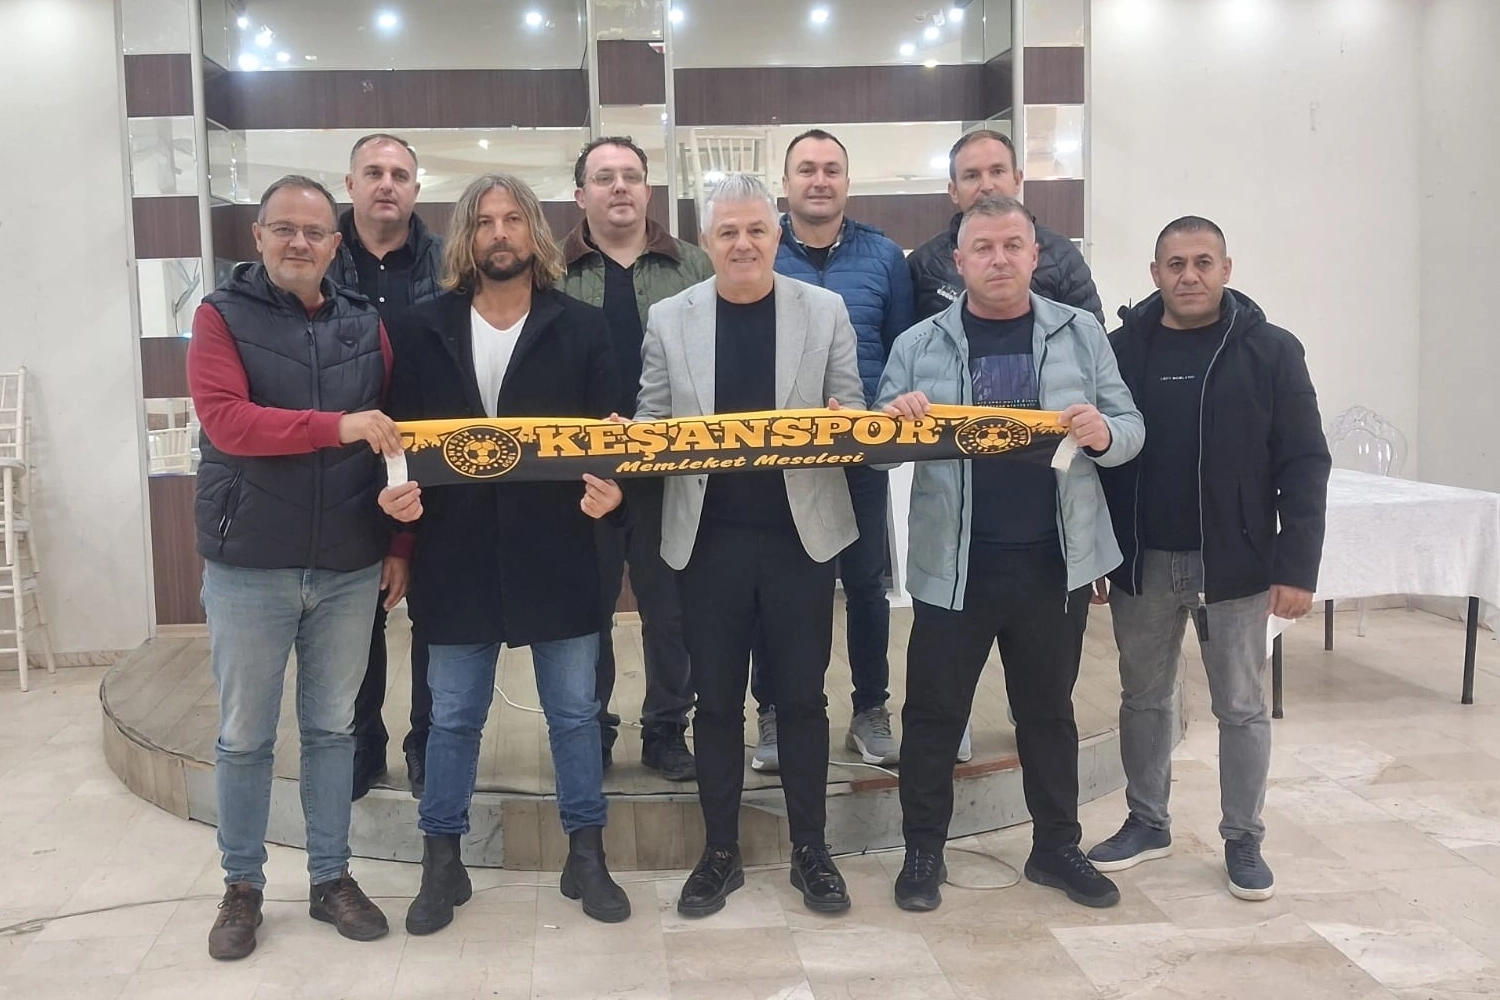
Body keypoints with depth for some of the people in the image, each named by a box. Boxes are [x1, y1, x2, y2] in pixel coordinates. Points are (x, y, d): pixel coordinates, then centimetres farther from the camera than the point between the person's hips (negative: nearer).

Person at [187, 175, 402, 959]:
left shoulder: (366, 326, 6)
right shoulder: (222, 316, -4)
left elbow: (396, 441, 8)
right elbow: (226, 420, -19)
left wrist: (399, 542, 5)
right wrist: (337, 426, -29)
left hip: (349, 567, 3)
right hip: (248, 566, -2)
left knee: (333, 728, 13)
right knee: (244, 736, 9)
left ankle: (331, 878, 26)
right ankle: (242, 886, 25)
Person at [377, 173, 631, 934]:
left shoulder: (581, 327, 1)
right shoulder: (421, 330, 4)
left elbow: (607, 430, -1)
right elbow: (401, 432, 6)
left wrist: (608, 488, -19)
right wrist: (395, 489, -12)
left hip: (556, 550, 0)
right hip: (456, 552, 1)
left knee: (574, 710, 10)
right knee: (453, 717, 12)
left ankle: (586, 855, 25)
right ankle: (442, 861, 27)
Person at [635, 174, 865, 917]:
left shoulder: (825, 310, 2)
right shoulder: (668, 318, 2)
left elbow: (851, 413, 4)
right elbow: (651, 421, 5)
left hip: (800, 532, 0)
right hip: (708, 536, 1)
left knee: (801, 696, 9)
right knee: (716, 700, 9)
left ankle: (810, 851, 24)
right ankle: (719, 854, 24)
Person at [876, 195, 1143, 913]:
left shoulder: (1080, 334, 4)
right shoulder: (919, 344, 2)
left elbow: (1131, 428, 5)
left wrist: (1104, 434, -17)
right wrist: (893, 421, -20)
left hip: (1055, 559, 1)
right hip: (954, 563, -1)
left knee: (1048, 708, 15)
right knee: (934, 711, 7)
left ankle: (1056, 848, 31)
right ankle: (923, 852, 23)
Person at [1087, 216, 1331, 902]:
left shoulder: (1270, 350, -4)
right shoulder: (1122, 349, 1)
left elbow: (1303, 464, -6)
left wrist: (1296, 566, -11)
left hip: (1235, 563, -2)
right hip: (1141, 563, 2)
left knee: (1242, 708, 7)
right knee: (1143, 699, 13)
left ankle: (1243, 839, 22)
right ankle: (1147, 822, 29)